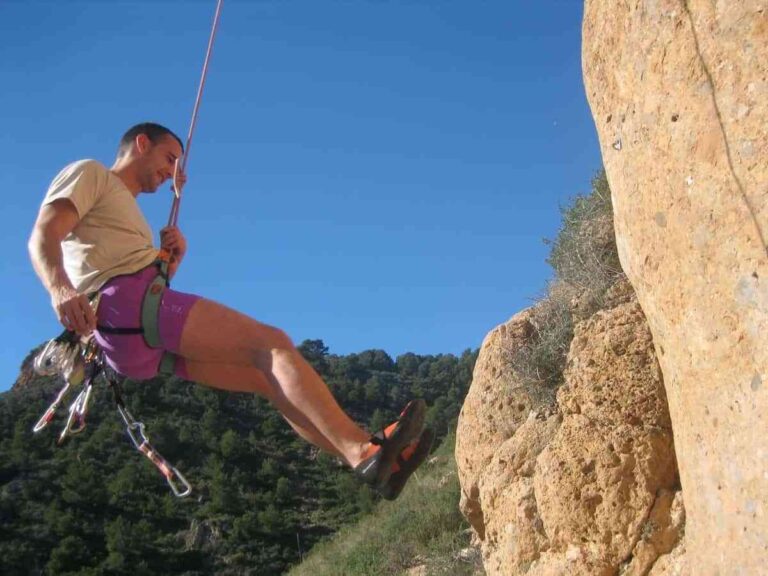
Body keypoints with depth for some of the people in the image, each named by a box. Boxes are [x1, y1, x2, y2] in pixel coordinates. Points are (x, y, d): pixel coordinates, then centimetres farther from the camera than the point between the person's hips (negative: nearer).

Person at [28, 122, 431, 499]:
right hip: (125, 302, -9)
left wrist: (172, 260, 8)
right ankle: (364, 448, -35)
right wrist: (60, 288, -27)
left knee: (269, 376, 0)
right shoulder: (90, 173, 12)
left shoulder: (125, 208, 37)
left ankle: (368, 458, -9)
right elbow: (42, 237, -7)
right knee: (271, 343, -22)